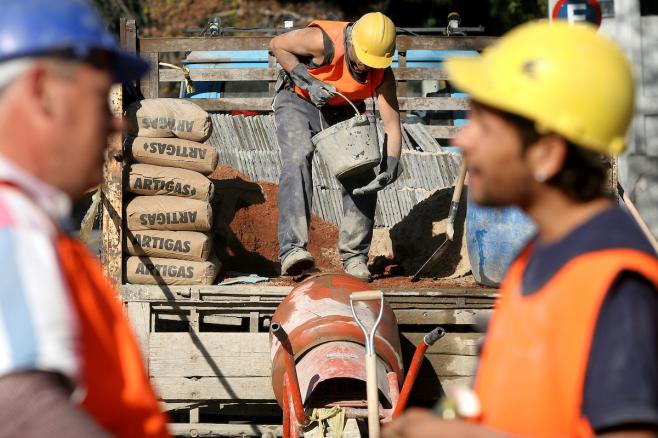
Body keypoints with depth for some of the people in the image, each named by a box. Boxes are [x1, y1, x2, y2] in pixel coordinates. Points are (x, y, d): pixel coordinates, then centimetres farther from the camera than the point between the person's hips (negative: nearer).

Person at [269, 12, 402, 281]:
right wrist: (308, 83, -24)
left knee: (363, 177, -10)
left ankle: (354, 256, 4)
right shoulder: (323, 41, -32)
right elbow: (277, 45, -16)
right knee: (297, 160, -28)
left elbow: (392, 125, -20)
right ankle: (292, 249, -38)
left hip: (344, 111, 4)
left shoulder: (382, 73, -21)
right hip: (299, 101, -4)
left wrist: (390, 169, -34)